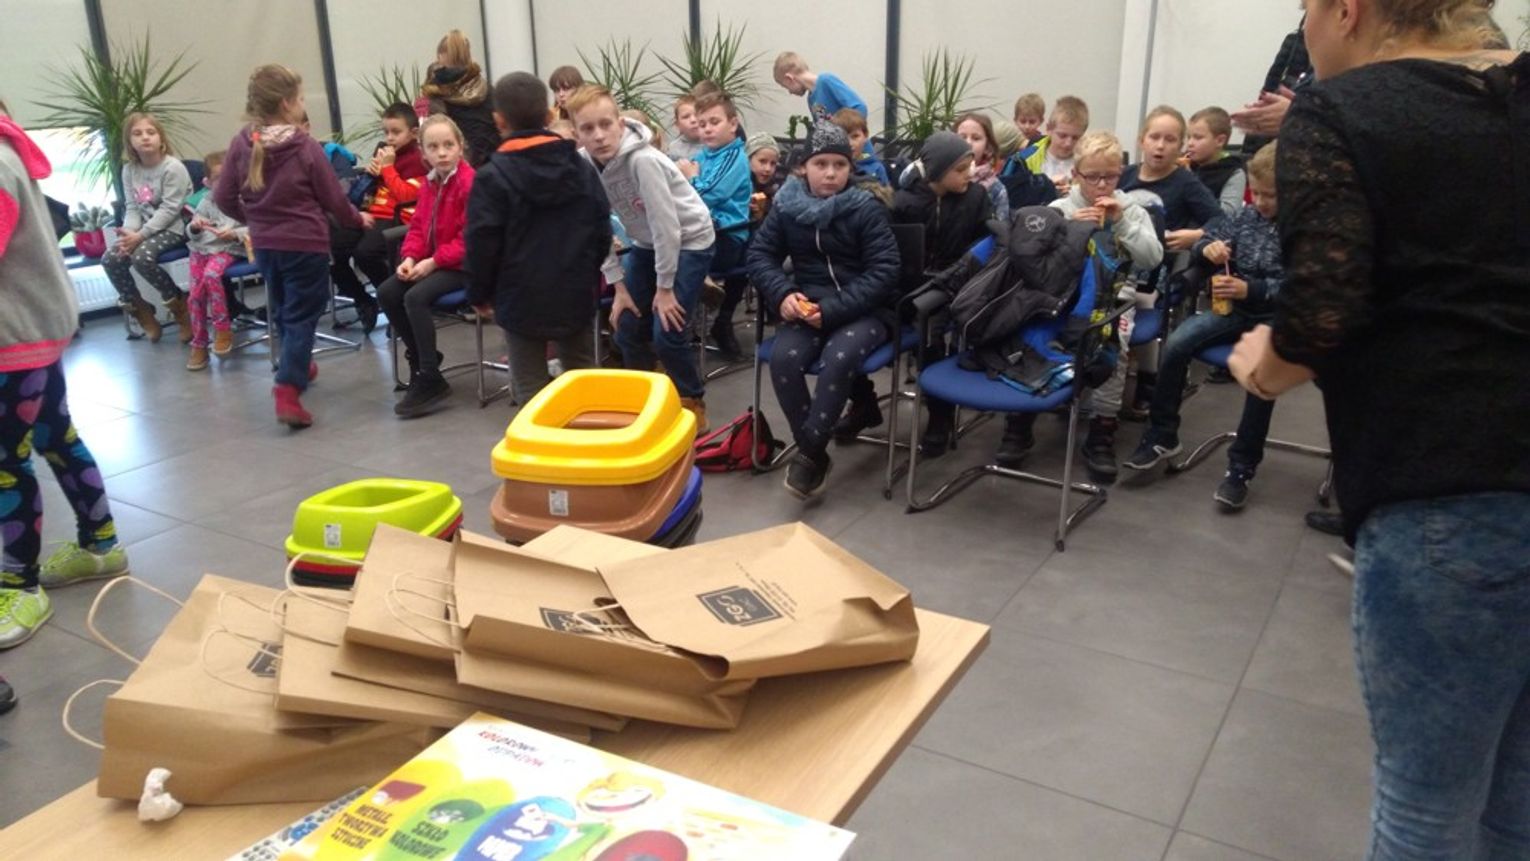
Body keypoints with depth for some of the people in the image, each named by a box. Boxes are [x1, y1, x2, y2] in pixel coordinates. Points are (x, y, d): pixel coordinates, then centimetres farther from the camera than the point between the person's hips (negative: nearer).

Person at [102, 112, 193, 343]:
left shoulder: (173, 168, -13)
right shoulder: (129, 170, 6)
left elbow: (169, 210, -17)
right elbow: (133, 207, 5)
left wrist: (140, 235, -23)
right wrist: (129, 233, -16)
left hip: (173, 227, -6)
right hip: (144, 228, 6)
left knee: (142, 257, -31)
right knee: (110, 259, -13)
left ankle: (179, 304, -9)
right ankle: (137, 307, 8)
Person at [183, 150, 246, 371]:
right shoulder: (206, 202, 11)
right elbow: (193, 234, 14)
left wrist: (235, 234, -22)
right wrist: (194, 227, -10)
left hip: (227, 249, -4)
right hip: (201, 248, 4)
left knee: (211, 275, -34)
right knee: (196, 294, -6)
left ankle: (223, 329, -18)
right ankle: (199, 344, 9)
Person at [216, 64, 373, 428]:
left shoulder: (241, 144, -3)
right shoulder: (306, 147, -15)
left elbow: (223, 198, 1)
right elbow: (333, 199, -7)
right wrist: (358, 219, 12)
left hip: (264, 244, 5)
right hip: (305, 243, -5)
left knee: (284, 310, 23)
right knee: (301, 315, -1)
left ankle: (296, 366, 43)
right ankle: (288, 391, -12)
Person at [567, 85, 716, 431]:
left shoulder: (642, 160, -31)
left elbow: (666, 226, -26)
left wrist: (664, 287, -18)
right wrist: (619, 287, -4)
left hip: (688, 241, -6)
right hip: (647, 243, 7)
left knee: (667, 334, -12)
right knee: (627, 331, 5)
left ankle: (693, 405, 10)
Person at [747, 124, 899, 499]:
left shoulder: (867, 209, -6)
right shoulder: (787, 205, 3)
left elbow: (884, 272, -11)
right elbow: (760, 255, 7)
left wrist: (833, 309, -21)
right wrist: (783, 294, -14)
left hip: (862, 309, -2)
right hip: (807, 305, 3)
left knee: (839, 358, -33)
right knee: (783, 358, -27)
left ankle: (808, 452, -16)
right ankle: (814, 452, -10)